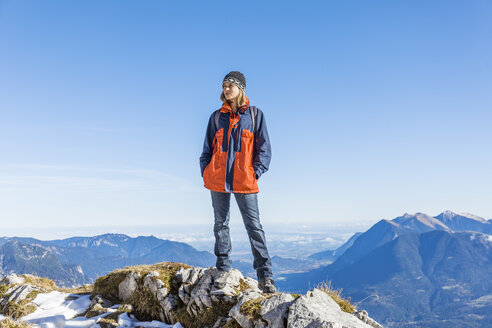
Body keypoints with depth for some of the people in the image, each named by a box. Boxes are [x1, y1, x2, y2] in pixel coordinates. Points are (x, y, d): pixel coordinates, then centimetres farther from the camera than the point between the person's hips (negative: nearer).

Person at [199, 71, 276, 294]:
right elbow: (207, 148, 15)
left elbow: (264, 148, 4)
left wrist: (256, 172, -6)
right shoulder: (216, 117, 10)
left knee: (254, 226, -4)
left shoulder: (255, 115, 4)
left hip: (244, 181, -2)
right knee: (221, 224, 9)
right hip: (217, 179, 3)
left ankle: (264, 276, 0)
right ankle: (223, 269, 22)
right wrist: (205, 172, 4)